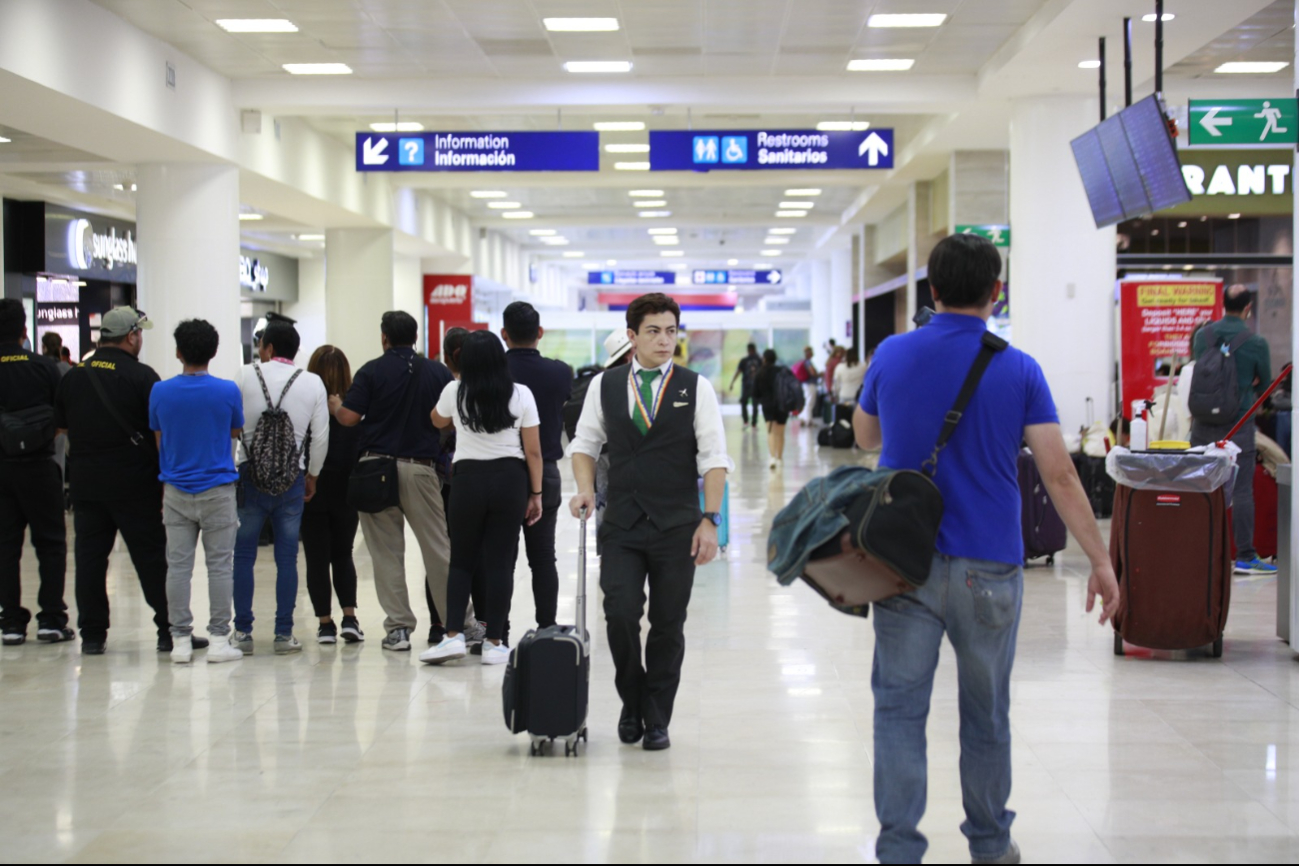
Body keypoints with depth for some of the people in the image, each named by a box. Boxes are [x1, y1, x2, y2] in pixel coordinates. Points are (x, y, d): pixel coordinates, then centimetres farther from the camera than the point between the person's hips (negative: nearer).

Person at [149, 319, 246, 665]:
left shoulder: (160, 392, -1)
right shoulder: (227, 391, -7)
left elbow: (158, 440, 9)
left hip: (176, 491, 2)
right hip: (218, 490, -2)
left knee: (178, 565, 5)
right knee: (220, 565, 3)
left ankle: (180, 640, 6)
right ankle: (219, 639, 4)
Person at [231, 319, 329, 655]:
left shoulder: (247, 376, -2)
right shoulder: (313, 383, 2)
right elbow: (321, 436, 2)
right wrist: (312, 474, 14)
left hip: (250, 474, -1)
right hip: (292, 478, 1)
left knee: (243, 555, 6)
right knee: (287, 558, 5)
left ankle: (243, 631, 6)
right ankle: (284, 634, 6)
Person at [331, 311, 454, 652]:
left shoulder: (372, 371, -2)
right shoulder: (438, 372, 4)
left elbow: (349, 417, -7)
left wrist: (334, 405, 14)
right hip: (421, 467, 1)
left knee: (386, 552, 4)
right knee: (438, 547, 7)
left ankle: (398, 627, 3)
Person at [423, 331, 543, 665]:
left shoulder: (454, 393, 0)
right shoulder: (521, 394, -1)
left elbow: (438, 421, 23)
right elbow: (533, 452, -1)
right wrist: (535, 494, 6)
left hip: (468, 478, 0)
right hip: (510, 479, 0)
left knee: (461, 560, 11)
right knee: (500, 561, 3)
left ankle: (454, 635, 0)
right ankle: (494, 643, 5)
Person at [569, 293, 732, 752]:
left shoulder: (696, 387, 2)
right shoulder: (604, 385, 7)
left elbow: (714, 458, -1)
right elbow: (585, 442, 16)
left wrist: (710, 519, -9)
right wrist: (585, 488, -2)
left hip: (677, 526, -1)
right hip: (621, 525, 1)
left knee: (668, 625, 3)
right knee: (620, 613, -10)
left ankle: (657, 719, 16)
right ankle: (632, 703, 14)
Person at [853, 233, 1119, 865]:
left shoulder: (892, 356, -1)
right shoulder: (1018, 370, -6)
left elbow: (864, 437, 16)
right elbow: (1059, 475, -9)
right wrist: (1101, 561, -5)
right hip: (988, 568, 0)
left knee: (900, 707, 4)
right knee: (986, 715, 14)